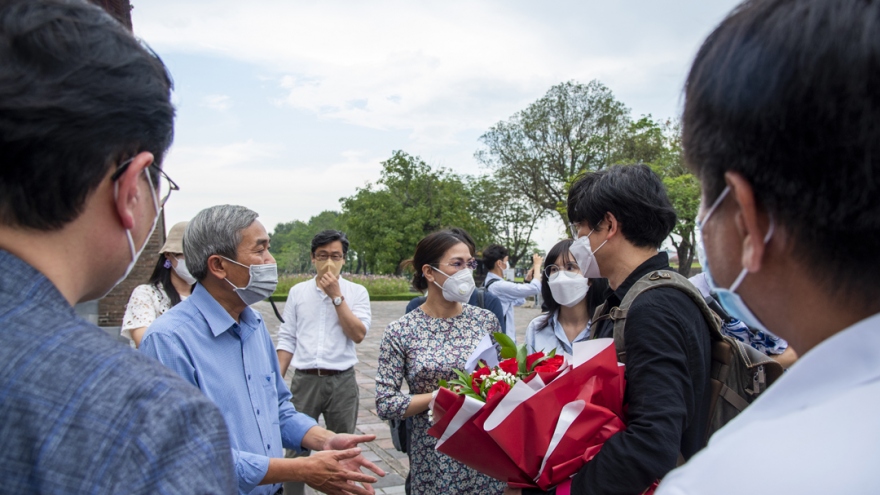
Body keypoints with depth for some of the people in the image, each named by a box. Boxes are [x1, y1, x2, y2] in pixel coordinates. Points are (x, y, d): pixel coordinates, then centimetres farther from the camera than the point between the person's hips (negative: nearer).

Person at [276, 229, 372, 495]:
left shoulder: (357, 292, 0)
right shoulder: (297, 291, 5)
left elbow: (358, 334, -12)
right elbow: (287, 339, 7)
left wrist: (336, 295, -14)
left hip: (342, 381, -1)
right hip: (304, 380, 1)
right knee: (296, 446, 6)